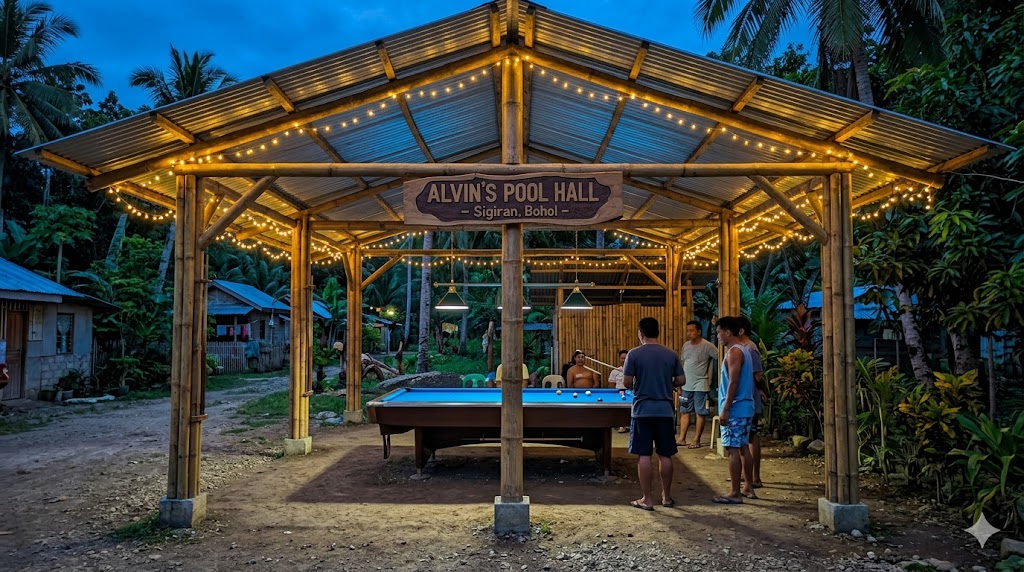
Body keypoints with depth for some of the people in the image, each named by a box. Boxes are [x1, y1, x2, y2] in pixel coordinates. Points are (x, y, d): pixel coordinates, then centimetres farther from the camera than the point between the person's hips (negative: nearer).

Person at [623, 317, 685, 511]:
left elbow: (627, 383, -7)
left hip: (642, 411, -3)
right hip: (665, 411, 3)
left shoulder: (634, 354, -6)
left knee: (644, 456, 1)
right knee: (665, 456, 11)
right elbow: (681, 381, 6)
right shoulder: (672, 355, 3)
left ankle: (647, 499, 5)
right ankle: (666, 497, 21)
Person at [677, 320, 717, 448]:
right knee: (684, 411, 10)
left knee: (700, 413, 1)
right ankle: (681, 439, 16)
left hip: (700, 385, -7)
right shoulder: (686, 345, 10)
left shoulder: (707, 346, -12)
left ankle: (696, 441, 6)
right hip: (686, 385, 7)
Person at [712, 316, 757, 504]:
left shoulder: (734, 352, -15)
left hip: (734, 409, -10)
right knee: (743, 447, 13)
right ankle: (749, 489, 19)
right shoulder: (743, 349, 16)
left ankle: (735, 493, -3)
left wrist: (725, 409, -20)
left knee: (733, 449, -6)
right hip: (745, 407, 10)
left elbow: (733, 382, -21)